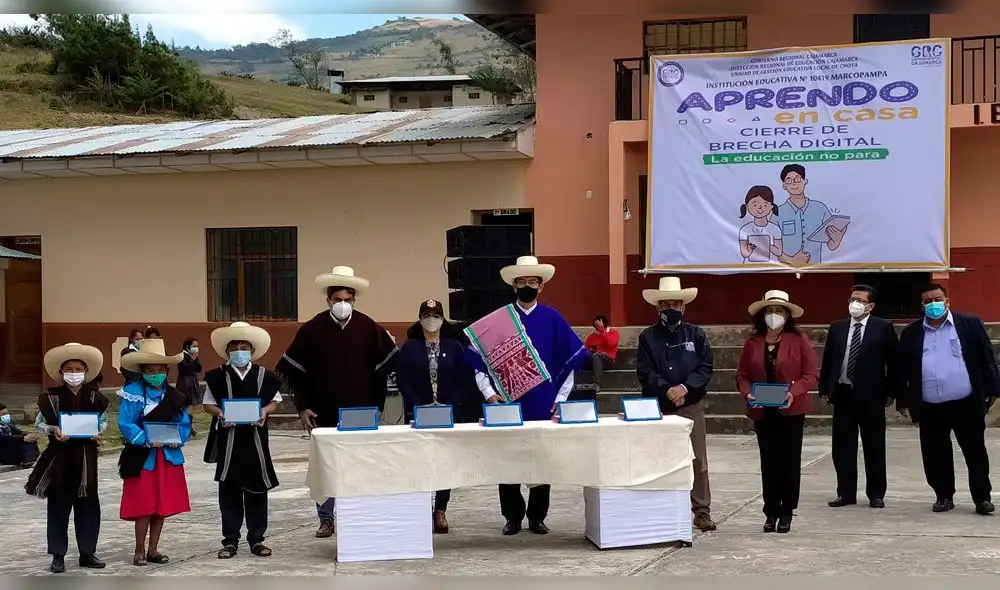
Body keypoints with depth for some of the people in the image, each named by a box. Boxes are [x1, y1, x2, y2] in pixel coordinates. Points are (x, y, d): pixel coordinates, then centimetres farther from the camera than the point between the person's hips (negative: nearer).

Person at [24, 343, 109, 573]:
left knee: (88, 504, 7)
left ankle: (87, 552, 18)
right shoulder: (52, 396, -4)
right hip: (60, 455, -2)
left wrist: (98, 431, -11)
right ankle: (58, 555, 11)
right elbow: (39, 423, -1)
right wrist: (53, 430, -20)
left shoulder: (94, 396, 1)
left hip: (85, 455, 2)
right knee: (58, 505, 3)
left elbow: (104, 420, 9)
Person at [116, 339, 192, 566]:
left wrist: (178, 438, -13)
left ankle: (153, 550, 19)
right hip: (143, 457, -5)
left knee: (163, 506, 9)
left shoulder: (174, 396, 8)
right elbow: (125, 424, -14)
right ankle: (140, 550, 10)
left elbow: (184, 423, 7)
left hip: (168, 457, 5)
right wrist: (146, 440, -23)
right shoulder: (133, 393, -8)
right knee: (144, 506, -3)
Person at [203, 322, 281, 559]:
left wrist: (265, 411, -12)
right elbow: (208, 404, 6)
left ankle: (256, 538, 14)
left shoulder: (263, 375, 5)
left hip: (255, 437, 1)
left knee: (257, 488, 5)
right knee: (229, 490, 3)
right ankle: (230, 540, 11)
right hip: (228, 437, -1)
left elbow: (274, 401, 9)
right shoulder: (217, 376, 3)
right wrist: (220, 413, -14)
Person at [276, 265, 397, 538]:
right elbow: (293, 370, 4)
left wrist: (377, 406, 2)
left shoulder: (369, 328, 0)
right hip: (324, 414, 0)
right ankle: (326, 519, 15)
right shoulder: (312, 329, -1)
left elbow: (383, 369, 6)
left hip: (361, 415, 0)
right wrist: (303, 407, -1)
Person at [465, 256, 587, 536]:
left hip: (544, 404, 0)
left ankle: (537, 516, 17)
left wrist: (561, 399, 1)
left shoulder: (552, 319, 3)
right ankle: (513, 517, 13)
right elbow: (480, 359, 4)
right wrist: (489, 393, -4)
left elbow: (572, 359, 5)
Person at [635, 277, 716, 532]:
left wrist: (686, 387, -14)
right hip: (658, 407, 0)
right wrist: (666, 390, -16)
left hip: (692, 406, 0)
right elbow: (644, 371, -3)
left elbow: (706, 367, 1)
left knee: (698, 460, 0)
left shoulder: (696, 335, 9)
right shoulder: (648, 337, 6)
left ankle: (702, 511, 6)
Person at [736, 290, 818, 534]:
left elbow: (811, 375, -6)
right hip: (762, 412, 3)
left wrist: (793, 392, -21)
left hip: (791, 410, -3)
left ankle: (786, 513, 10)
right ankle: (771, 512, 14)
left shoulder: (799, 340, -4)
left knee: (790, 461, 2)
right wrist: (747, 393, -13)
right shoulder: (753, 342, 5)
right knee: (768, 463, 8)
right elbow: (742, 375, 7)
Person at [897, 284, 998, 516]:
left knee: (975, 452, 5)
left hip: (966, 404, -2)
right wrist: (904, 400, 7)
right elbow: (903, 369, 10)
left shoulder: (970, 324, 1)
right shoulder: (911, 333, 7)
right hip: (929, 408, 2)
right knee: (935, 456, 8)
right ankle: (944, 496, 21)